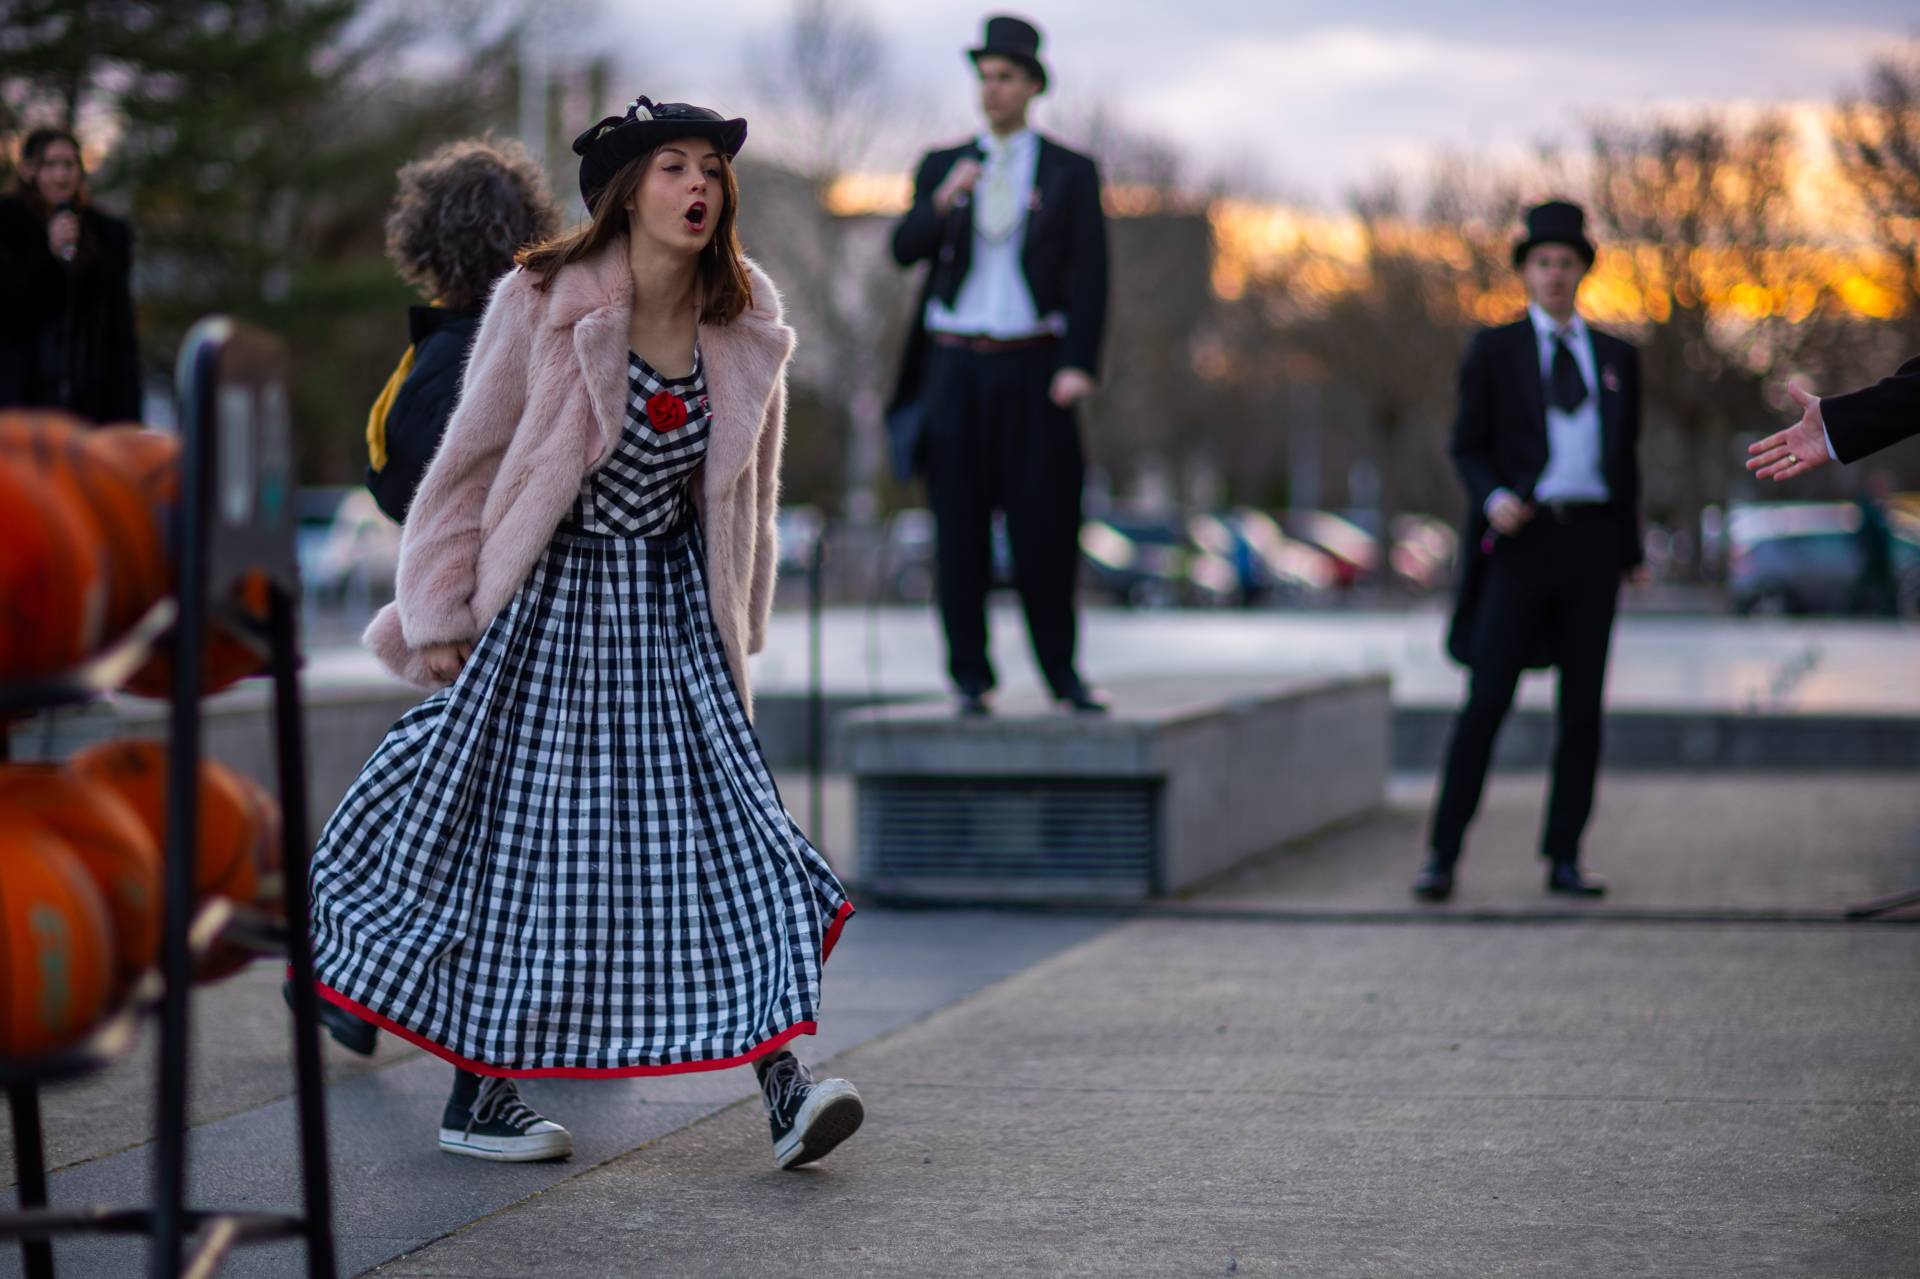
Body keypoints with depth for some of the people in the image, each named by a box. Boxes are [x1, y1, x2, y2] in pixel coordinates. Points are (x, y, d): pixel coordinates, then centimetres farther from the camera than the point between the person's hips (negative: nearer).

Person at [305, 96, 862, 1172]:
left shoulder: (747, 327, 1)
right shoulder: (544, 305, -11)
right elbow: (470, 459, -5)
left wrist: (737, 624, 14)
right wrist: (440, 615, -5)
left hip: (670, 606, 4)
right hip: (548, 601, -3)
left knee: (725, 823, -6)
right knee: (515, 835, 2)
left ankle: (785, 1086, -8)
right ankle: (477, 1097, 13)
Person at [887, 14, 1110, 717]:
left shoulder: (1072, 174, 3)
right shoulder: (942, 167, 10)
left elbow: (1089, 277, -2)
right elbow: (905, 251, -2)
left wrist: (1080, 366, -14)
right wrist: (943, 201, -21)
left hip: (1032, 369, -2)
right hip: (955, 368, 2)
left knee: (1046, 525, -5)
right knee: (960, 528, 0)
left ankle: (1062, 672, 7)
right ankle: (971, 678, 5)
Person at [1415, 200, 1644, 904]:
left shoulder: (1616, 358, 14)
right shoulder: (1494, 350, 5)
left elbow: (1625, 458, 17)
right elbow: (1468, 446, 4)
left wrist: (1631, 551, 12)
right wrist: (1493, 498, -16)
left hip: (1592, 537, 3)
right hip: (1521, 536, -3)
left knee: (1582, 707, 3)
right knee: (1486, 700, -8)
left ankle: (1564, 859, 9)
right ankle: (1443, 856, -5)